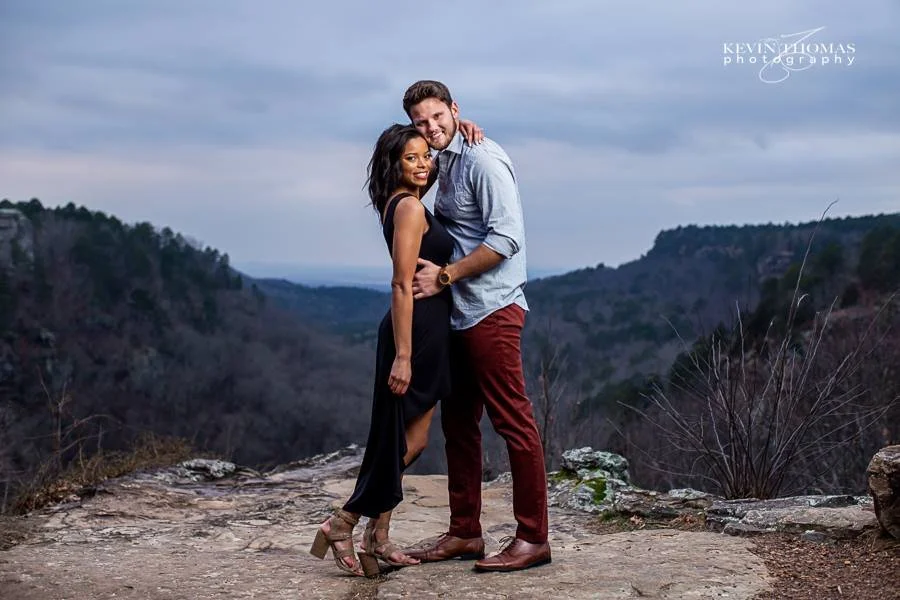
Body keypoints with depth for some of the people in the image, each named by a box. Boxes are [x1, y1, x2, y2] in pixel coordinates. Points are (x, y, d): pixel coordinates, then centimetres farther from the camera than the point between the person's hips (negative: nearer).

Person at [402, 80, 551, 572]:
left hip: (492, 310, -10)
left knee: (513, 422, -6)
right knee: (457, 421, 13)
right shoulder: (445, 163, 17)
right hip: (459, 313, 10)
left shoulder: (482, 160, -11)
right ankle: (464, 532, 21)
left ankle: (533, 538, 0)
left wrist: (444, 276, -16)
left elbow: (506, 238, -19)